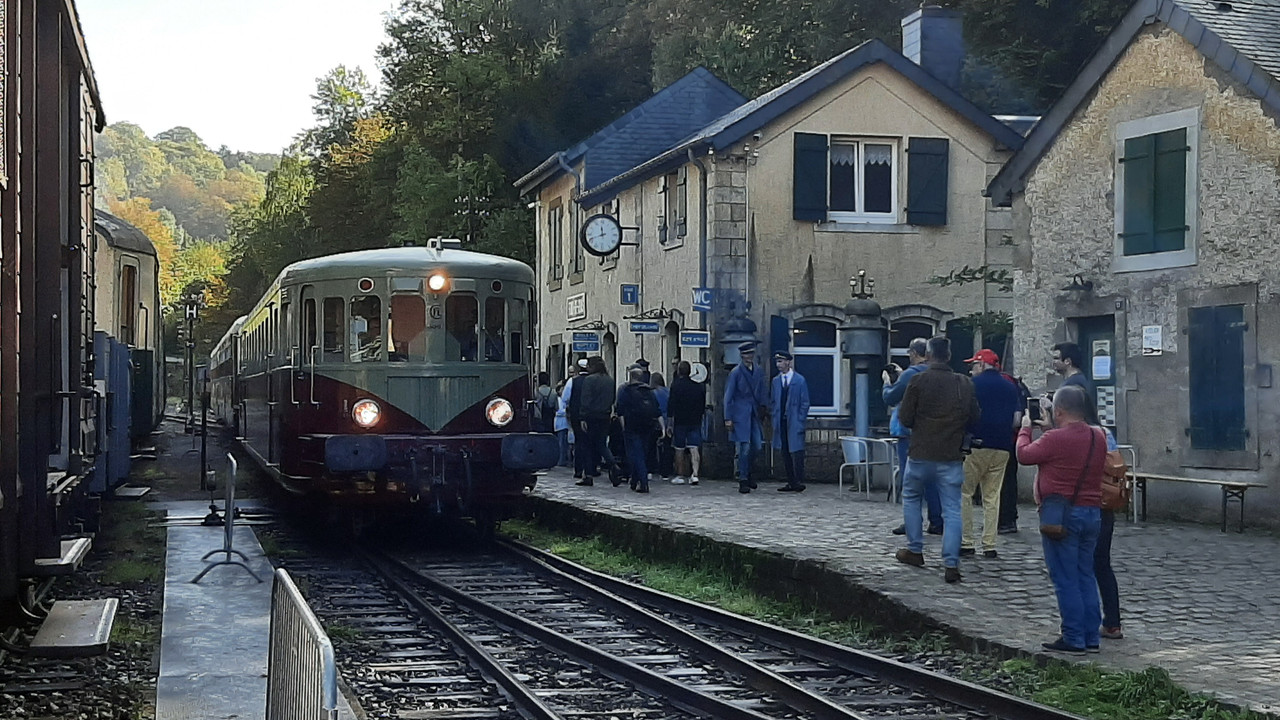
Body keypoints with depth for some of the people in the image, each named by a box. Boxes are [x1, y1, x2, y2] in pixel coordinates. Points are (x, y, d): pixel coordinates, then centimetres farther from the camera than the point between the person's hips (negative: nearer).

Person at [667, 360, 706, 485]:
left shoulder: (676, 385, -8)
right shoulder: (699, 386, 4)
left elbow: (671, 404, -8)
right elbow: (703, 405, 10)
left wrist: (670, 423, -4)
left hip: (680, 421, -3)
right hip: (695, 422, 3)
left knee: (679, 450, 7)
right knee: (694, 449, 0)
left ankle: (680, 476, 11)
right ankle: (695, 474, -12)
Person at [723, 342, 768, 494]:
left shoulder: (759, 370, 9)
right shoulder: (736, 372, -7)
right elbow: (728, 396, -6)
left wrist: (763, 405, 5)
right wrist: (728, 418, -10)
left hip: (754, 413, 6)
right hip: (740, 414, -6)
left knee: (757, 446, 6)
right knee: (745, 447, -8)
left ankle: (747, 473, 29)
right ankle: (743, 481, -1)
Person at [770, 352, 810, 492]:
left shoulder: (800, 380, -2)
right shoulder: (776, 381, 12)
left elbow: (805, 403, -2)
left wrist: (800, 421, -8)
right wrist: (774, 417, 7)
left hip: (795, 422, -5)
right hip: (781, 422, 5)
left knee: (796, 451, -10)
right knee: (785, 453, 6)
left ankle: (800, 483, -8)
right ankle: (791, 483, 11)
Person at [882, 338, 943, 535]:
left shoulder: (911, 374, -14)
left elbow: (890, 398, -10)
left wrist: (887, 382, 9)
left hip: (910, 432, -6)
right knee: (931, 477, 11)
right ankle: (937, 522, 12)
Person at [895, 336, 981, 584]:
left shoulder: (918, 381, -9)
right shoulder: (965, 384, 0)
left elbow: (905, 418, -8)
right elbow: (975, 418, 7)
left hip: (921, 454, -1)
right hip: (952, 456, 1)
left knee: (911, 497, 22)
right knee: (952, 509, 3)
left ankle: (915, 550, 25)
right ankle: (951, 564, -5)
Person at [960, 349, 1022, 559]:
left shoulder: (973, 384, -3)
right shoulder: (1011, 387, 11)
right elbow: (1017, 420, 8)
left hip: (976, 445, -5)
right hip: (1002, 447, 5)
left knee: (963, 493, 4)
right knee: (992, 496, 10)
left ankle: (966, 543, -2)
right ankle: (989, 545, 7)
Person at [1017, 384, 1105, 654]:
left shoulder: (1055, 439, -17)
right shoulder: (1098, 437, 6)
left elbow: (1023, 455, -4)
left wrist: (1025, 429, 13)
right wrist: (1049, 427, 24)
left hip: (1061, 514, -7)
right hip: (1092, 513, 7)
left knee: (1065, 579, -2)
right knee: (1085, 576, 14)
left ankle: (1073, 639, 0)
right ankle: (1091, 637, 16)